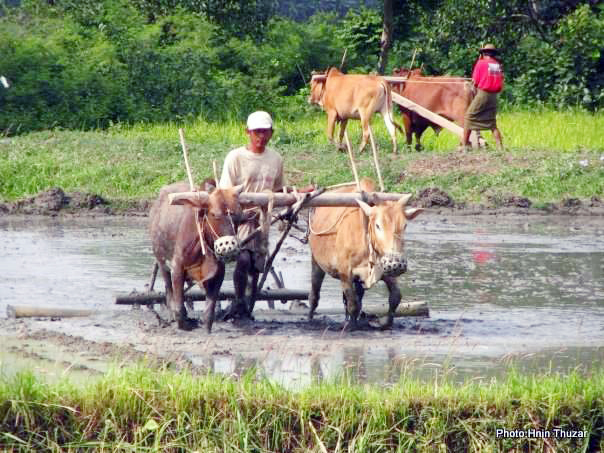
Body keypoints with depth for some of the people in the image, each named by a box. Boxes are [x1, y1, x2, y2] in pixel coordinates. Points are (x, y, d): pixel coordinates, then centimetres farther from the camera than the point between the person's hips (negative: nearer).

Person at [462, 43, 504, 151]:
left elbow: (475, 81, -3)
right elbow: (501, 85, 9)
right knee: (492, 123, 14)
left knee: (469, 118, 4)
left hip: (482, 93, -5)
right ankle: (500, 147, 5)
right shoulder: (498, 65, 8)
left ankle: (464, 145, 0)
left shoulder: (481, 63, -5)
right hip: (494, 96, 5)